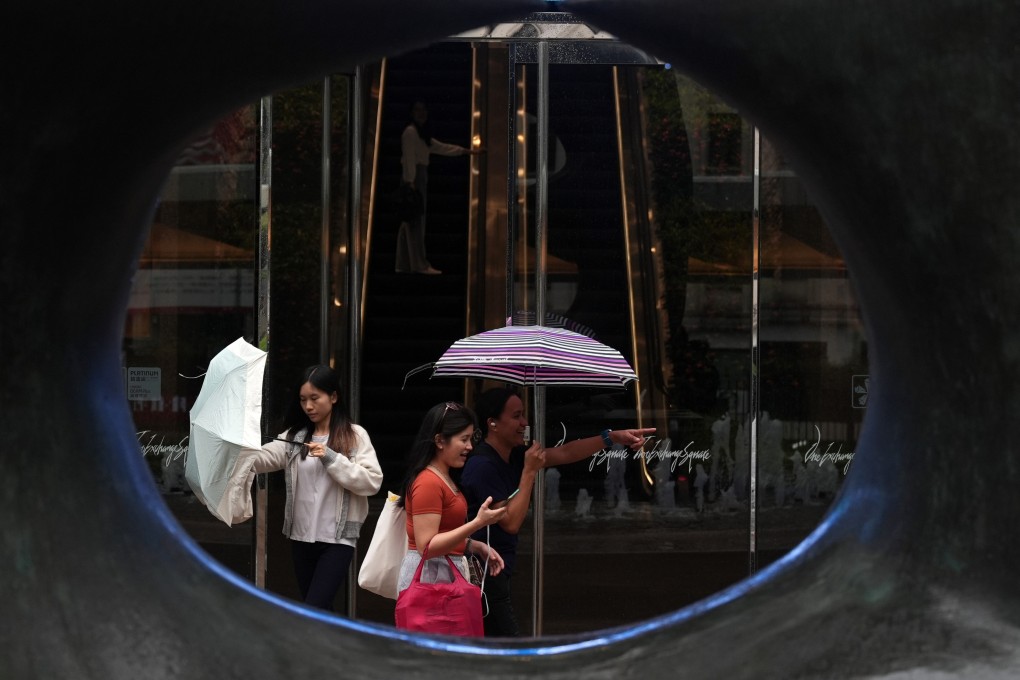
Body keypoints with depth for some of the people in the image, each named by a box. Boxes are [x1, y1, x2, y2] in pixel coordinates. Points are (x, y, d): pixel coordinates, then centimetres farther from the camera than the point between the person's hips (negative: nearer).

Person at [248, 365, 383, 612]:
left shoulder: (354, 436, -2)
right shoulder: (294, 436, 9)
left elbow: (372, 481, -12)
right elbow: (261, 458, -6)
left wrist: (331, 459, -18)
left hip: (337, 540, -5)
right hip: (302, 538, 5)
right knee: (321, 613, 15)